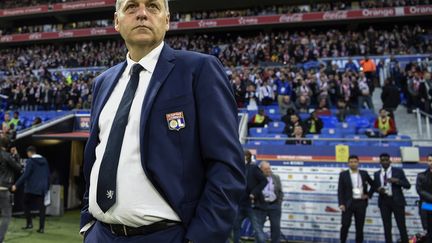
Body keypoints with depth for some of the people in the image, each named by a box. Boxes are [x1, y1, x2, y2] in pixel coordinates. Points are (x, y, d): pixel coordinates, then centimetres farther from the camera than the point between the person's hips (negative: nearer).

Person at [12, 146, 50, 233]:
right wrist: (47, 187, 17)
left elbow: (25, 175, -17)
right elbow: (48, 175, 12)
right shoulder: (44, 161, 10)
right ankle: (41, 227, 3)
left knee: (27, 205, 16)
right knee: (41, 208, 5)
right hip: (42, 189, 5)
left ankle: (29, 223, 10)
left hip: (31, 189, -4)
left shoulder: (30, 161, -8)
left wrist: (16, 185, -13)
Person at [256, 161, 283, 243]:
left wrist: (279, 204, 4)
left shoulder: (276, 178, 6)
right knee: (258, 226, 2)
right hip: (261, 206, -2)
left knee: (276, 227, 7)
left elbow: (280, 192, 10)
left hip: (274, 206, 2)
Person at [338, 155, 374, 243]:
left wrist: (368, 195, 7)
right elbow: (340, 190, -4)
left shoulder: (364, 173, 7)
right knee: (345, 225, -4)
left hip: (361, 203, 2)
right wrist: (341, 204, -13)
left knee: (360, 226, 7)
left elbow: (373, 184, 20)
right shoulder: (343, 174, 0)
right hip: (348, 203, -2)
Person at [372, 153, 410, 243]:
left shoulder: (398, 171, 0)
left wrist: (397, 181, -19)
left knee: (402, 226, 1)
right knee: (387, 226, 7)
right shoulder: (377, 174, 9)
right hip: (384, 201, 3)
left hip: (397, 201, -3)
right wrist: (378, 189, -8)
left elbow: (408, 185, -2)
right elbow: (375, 187, 15)